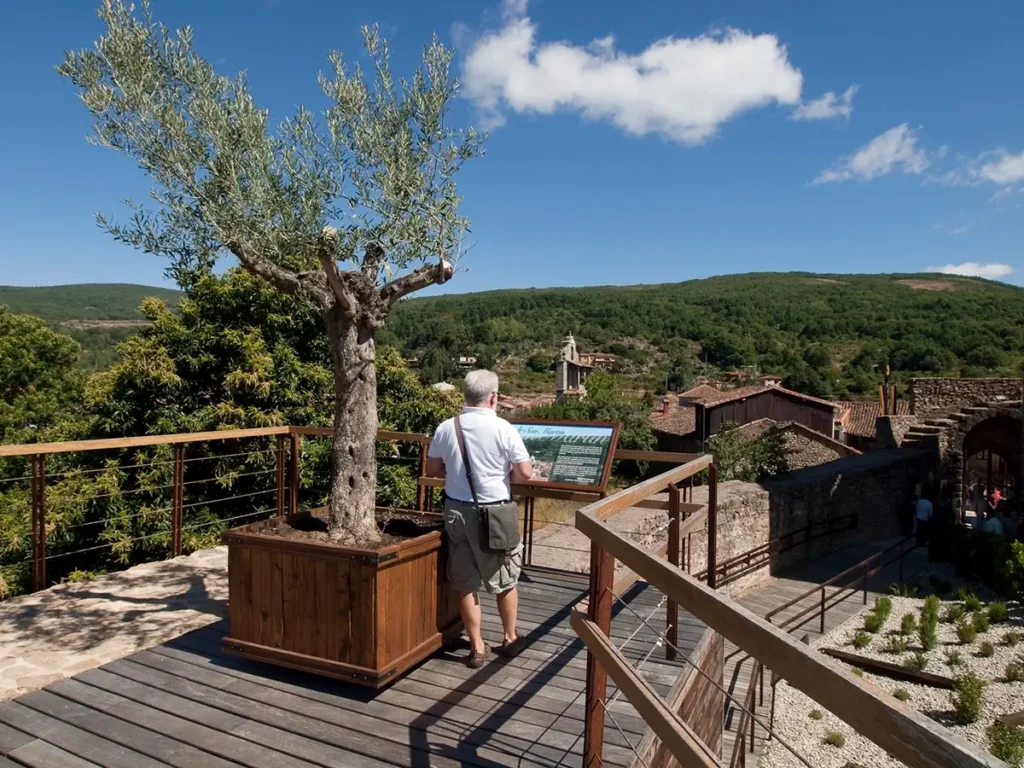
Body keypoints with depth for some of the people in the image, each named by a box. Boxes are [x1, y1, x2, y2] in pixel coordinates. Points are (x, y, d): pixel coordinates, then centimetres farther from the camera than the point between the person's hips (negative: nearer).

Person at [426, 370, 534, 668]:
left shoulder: (446, 428, -4)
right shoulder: (504, 429, -14)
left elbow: (432, 469, 7)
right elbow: (525, 474, -11)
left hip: (457, 512, 3)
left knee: (466, 584, 13)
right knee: (505, 580, 17)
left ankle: (477, 648, 22)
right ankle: (510, 639, 32)